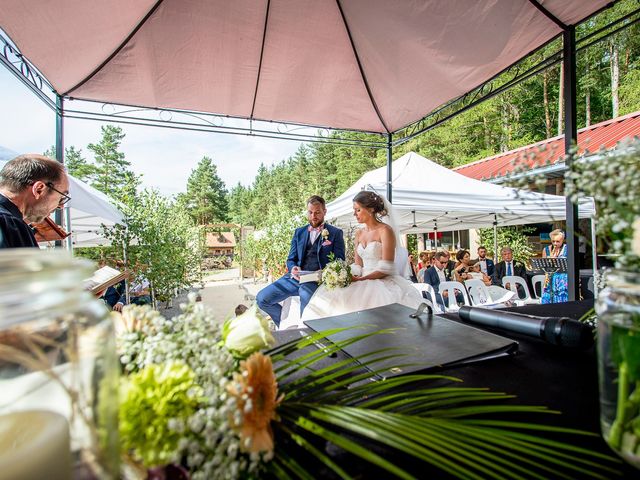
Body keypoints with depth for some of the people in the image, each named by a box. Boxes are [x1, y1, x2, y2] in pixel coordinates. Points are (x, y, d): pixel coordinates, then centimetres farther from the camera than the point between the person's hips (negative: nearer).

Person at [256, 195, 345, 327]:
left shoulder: (335, 233, 6)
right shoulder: (299, 232, 17)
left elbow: (339, 262, 2)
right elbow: (291, 259, 16)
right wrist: (293, 268, -8)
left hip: (317, 280, -4)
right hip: (295, 277, 4)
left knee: (305, 293, -36)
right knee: (261, 298, -8)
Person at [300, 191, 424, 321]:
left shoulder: (385, 231, -7)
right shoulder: (359, 234, 13)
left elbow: (385, 269, -13)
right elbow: (358, 265, 10)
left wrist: (359, 279, -19)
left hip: (385, 282, -5)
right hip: (364, 282, 6)